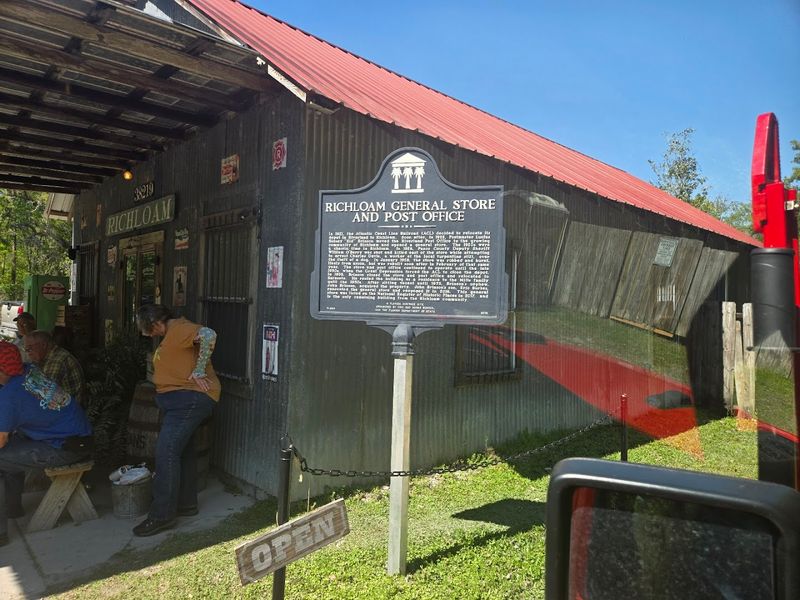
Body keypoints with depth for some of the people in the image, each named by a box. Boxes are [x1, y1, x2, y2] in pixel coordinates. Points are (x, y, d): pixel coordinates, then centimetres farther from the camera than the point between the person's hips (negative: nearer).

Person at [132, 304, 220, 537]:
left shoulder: (179, 328, -15)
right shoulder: (170, 335, 17)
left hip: (190, 397, -11)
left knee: (166, 450, -12)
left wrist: (199, 371, -27)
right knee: (183, 451, 17)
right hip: (181, 398, 11)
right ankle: (186, 504, 30)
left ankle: (163, 514, -4)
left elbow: (208, 335, -32)